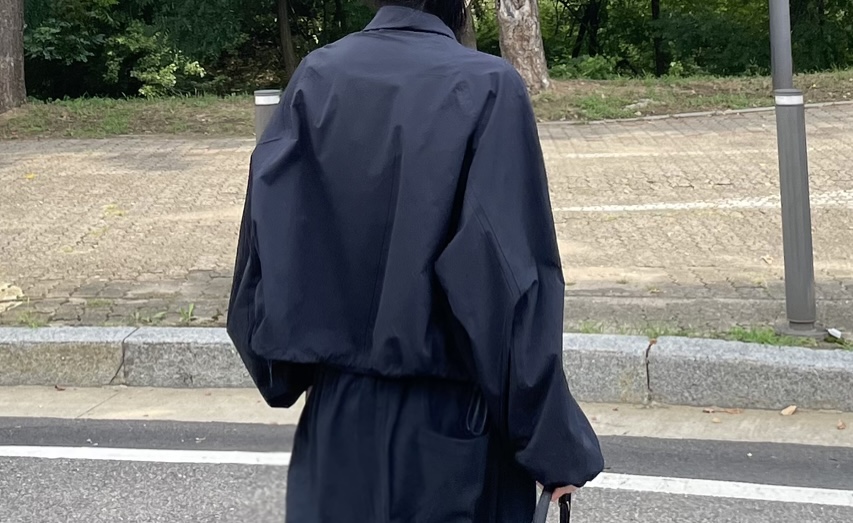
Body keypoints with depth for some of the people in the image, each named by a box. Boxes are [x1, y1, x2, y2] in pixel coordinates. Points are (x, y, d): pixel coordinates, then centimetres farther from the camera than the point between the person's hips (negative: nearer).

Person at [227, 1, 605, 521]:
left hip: (339, 418, 4)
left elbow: (265, 241, -1)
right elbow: (512, 278, -18)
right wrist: (554, 445, -9)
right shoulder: (487, 88, -15)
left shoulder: (316, 79, -3)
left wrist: (284, 371, 16)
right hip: (451, 424, -4)